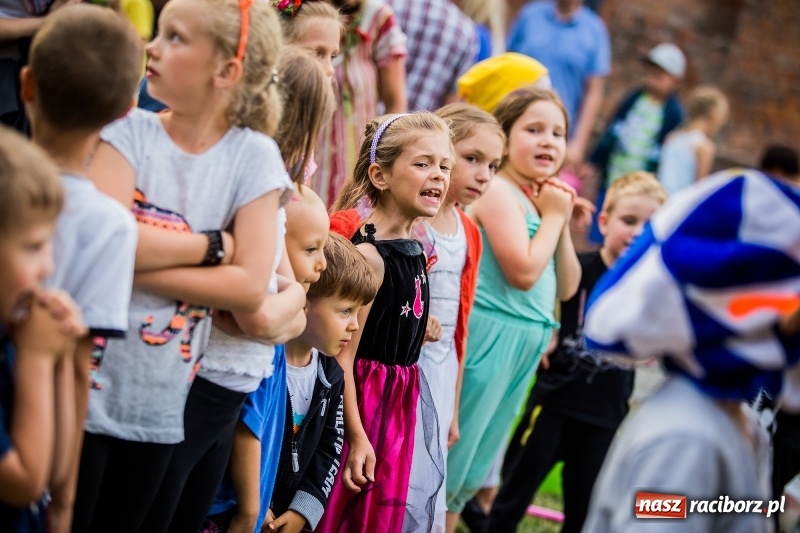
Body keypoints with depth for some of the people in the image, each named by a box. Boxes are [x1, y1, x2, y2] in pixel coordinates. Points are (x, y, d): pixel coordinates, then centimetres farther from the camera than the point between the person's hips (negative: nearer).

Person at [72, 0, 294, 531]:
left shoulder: (254, 156, -5)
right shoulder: (131, 130, -4)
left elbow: (250, 287, -14)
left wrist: (134, 262, -18)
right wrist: (213, 244, -16)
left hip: (169, 401, 1)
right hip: (90, 383, 0)